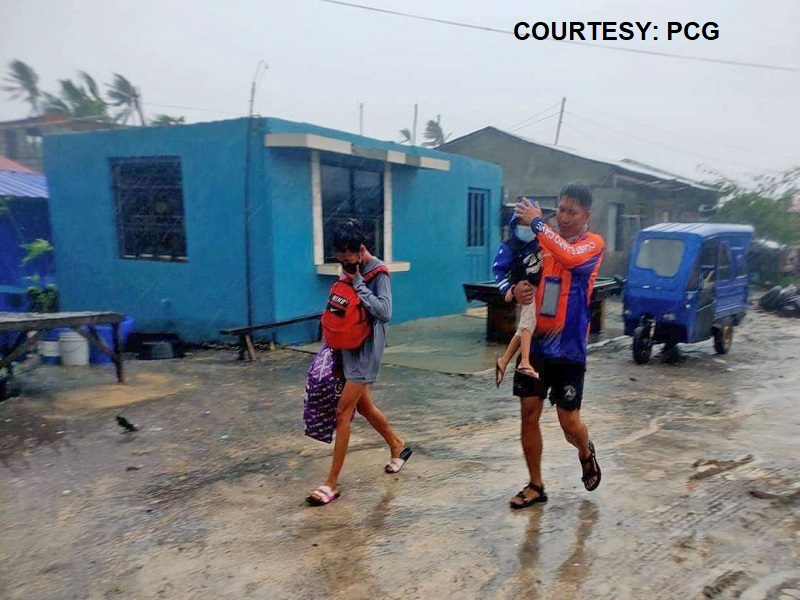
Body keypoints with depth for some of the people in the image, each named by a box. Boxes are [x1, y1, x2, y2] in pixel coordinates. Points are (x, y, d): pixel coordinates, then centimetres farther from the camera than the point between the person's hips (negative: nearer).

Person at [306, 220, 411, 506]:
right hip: (348, 345, 8)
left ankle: (331, 483, 1)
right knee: (364, 406, 19)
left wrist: (358, 283, -21)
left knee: (343, 412, -8)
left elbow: (384, 312, -25)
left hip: (366, 349, -8)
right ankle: (398, 446, 43)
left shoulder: (378, 271, -14)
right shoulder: (348, 268, 6)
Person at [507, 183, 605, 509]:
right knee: (529, 414, 5)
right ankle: (535, 486, 21)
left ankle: (586, 453, 37)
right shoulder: (542, 242, 9)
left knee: (569, 424, 1)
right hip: (535, 344, 4)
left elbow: (570, 257, -29)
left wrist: (536, 222, -23)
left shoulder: (593, 243, -5)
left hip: (568, 349, -4)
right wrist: (516, 291, -11)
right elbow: (520, 279, 13)